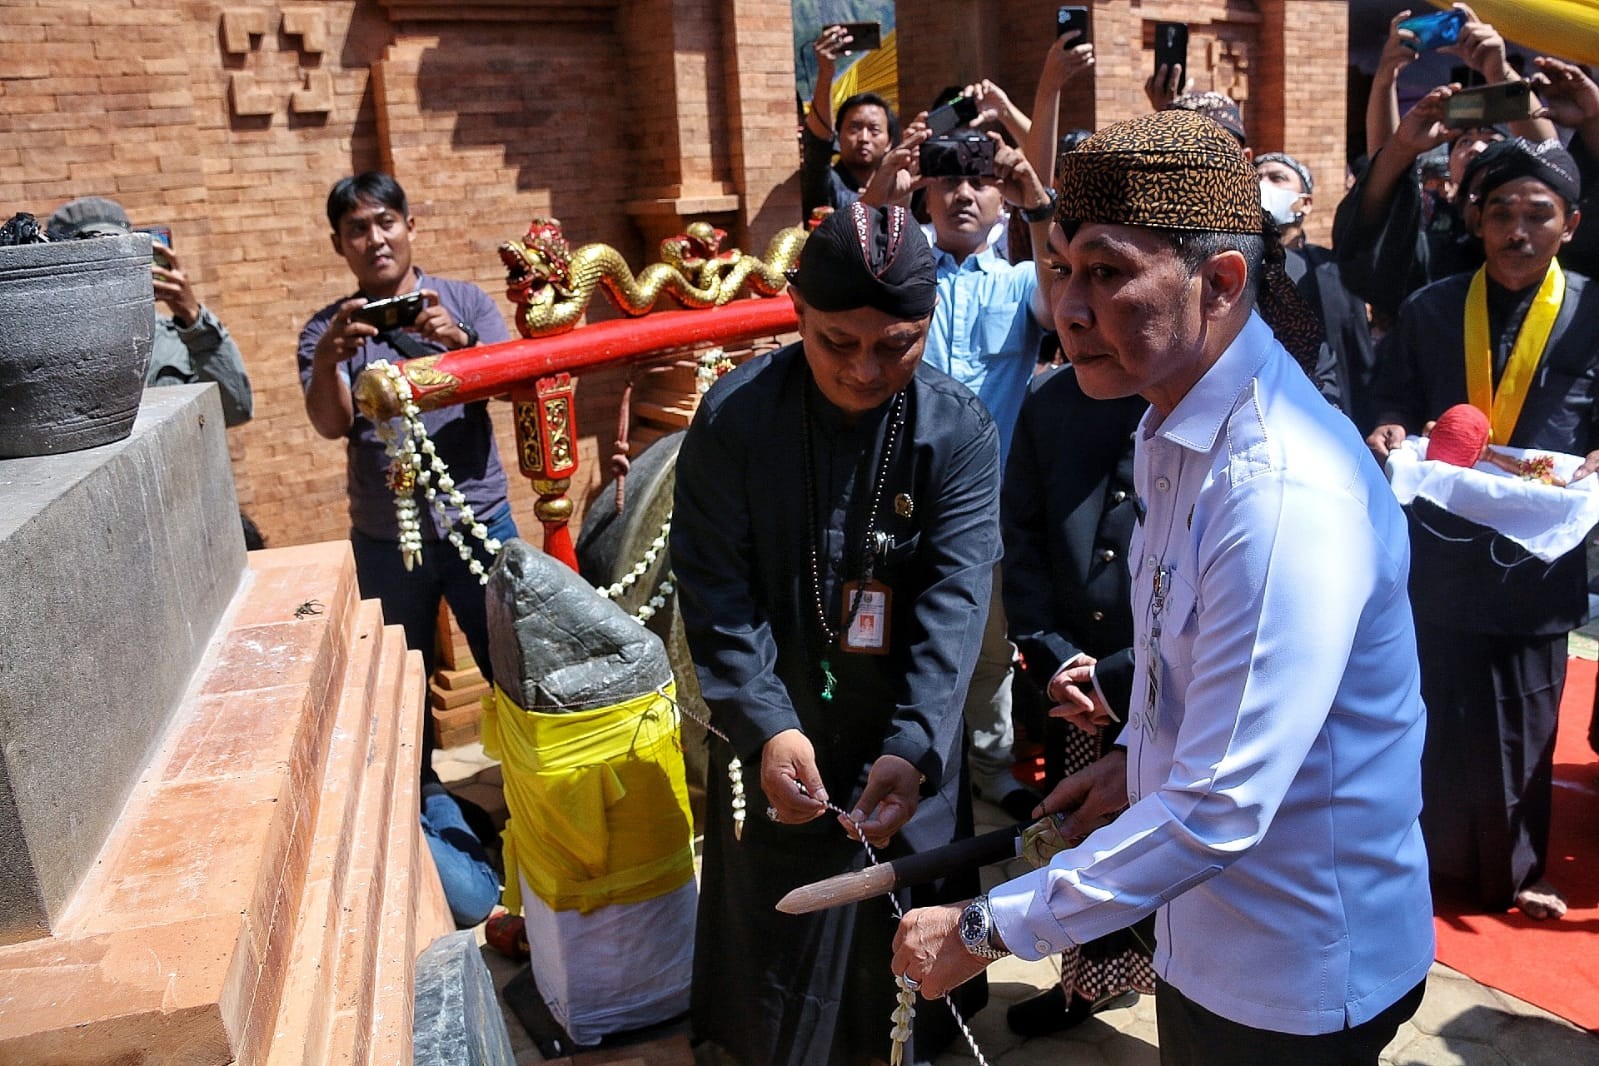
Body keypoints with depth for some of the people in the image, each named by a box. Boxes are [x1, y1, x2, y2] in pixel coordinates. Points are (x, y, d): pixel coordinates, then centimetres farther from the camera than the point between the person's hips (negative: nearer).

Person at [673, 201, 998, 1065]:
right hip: (777, 749, 0)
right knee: (776, 972, 15)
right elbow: (717, 596, -13)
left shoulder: (960, 431, -10)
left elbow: (955, 601, -17)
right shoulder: (735, 415, -12)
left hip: (908, 756, 1)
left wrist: (913, 749, -28)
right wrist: (767, 729, -24)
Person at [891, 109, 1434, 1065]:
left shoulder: (1285, 493, -31)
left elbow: (1221, 806, -33)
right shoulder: (1177, 429, 0)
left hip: (1297, 984, -8)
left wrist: (988, 928, -27)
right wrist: (1138, 761, 5)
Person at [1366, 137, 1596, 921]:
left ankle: (1511, 871, 29)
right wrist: (1393, 433, -11)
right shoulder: (1429, 310, 4)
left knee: (1521, 723, 9)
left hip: (1535, 555, 0)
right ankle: (1438, 857, 28)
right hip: (1439, 553, 1)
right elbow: (1397, 400, 10)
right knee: (1436, 715, 9)